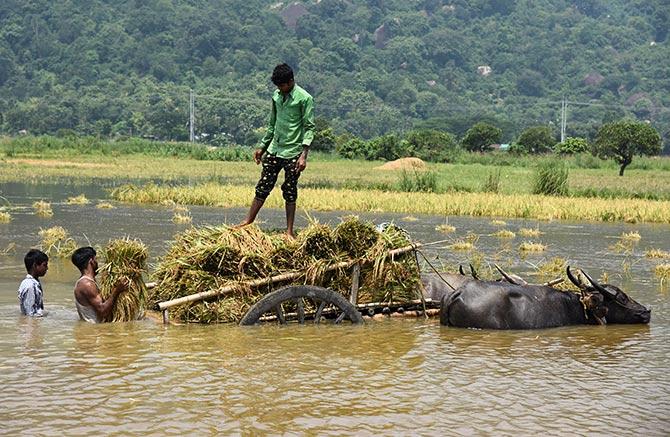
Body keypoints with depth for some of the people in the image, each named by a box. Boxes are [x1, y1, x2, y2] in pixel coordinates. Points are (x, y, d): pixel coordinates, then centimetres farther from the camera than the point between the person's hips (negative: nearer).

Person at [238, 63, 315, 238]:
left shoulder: (304, 98, -10)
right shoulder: (276, 96, 10)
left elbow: (309, 127, -11)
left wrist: (304, 155, -19)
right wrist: (262, 147, 20)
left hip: (292, 152, -5)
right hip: (274, 150, 5)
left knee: (290, 192, 1)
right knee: (263, 187, 4)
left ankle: (289, 231, 7)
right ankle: (248, 221, 9)